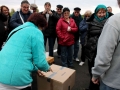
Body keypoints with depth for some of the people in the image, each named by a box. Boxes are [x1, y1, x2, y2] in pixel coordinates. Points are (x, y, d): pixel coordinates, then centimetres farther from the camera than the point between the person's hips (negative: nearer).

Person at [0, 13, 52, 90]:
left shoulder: (17, 30, 20)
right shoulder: (36, 32, -6)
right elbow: (40, 61, -12)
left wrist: (35, 69, 29)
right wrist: (47, 68, 11)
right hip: (16, 78, -8)